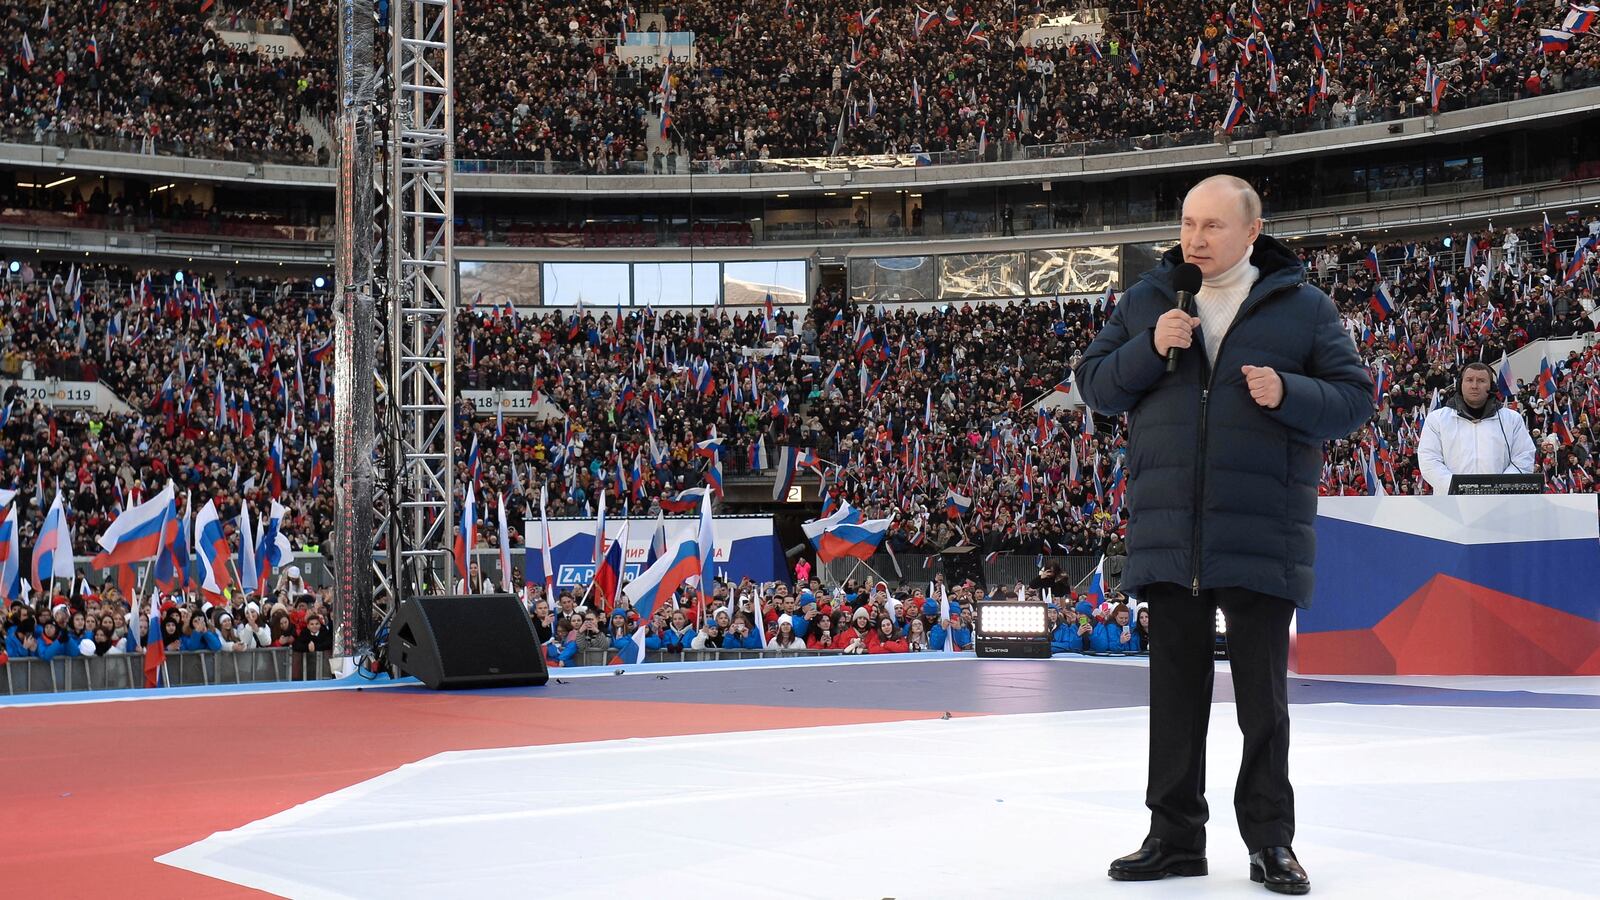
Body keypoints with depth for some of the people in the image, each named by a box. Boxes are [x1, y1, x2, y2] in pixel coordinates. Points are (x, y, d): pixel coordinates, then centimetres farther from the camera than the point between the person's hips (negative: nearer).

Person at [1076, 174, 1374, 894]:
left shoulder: (1302, 307, 3)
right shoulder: (1146, 302, 10)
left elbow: (1355, 396, 2)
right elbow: (1094, 384, 8)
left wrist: (1288, 394, -16)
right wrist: (1149, 349, -9)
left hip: (1262, 535, -2)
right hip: (1167, 532, 3)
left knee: (1262, 694, 3)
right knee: (1175, 689, 8)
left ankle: (1271, 841, 13)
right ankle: (1175, 835, 17)